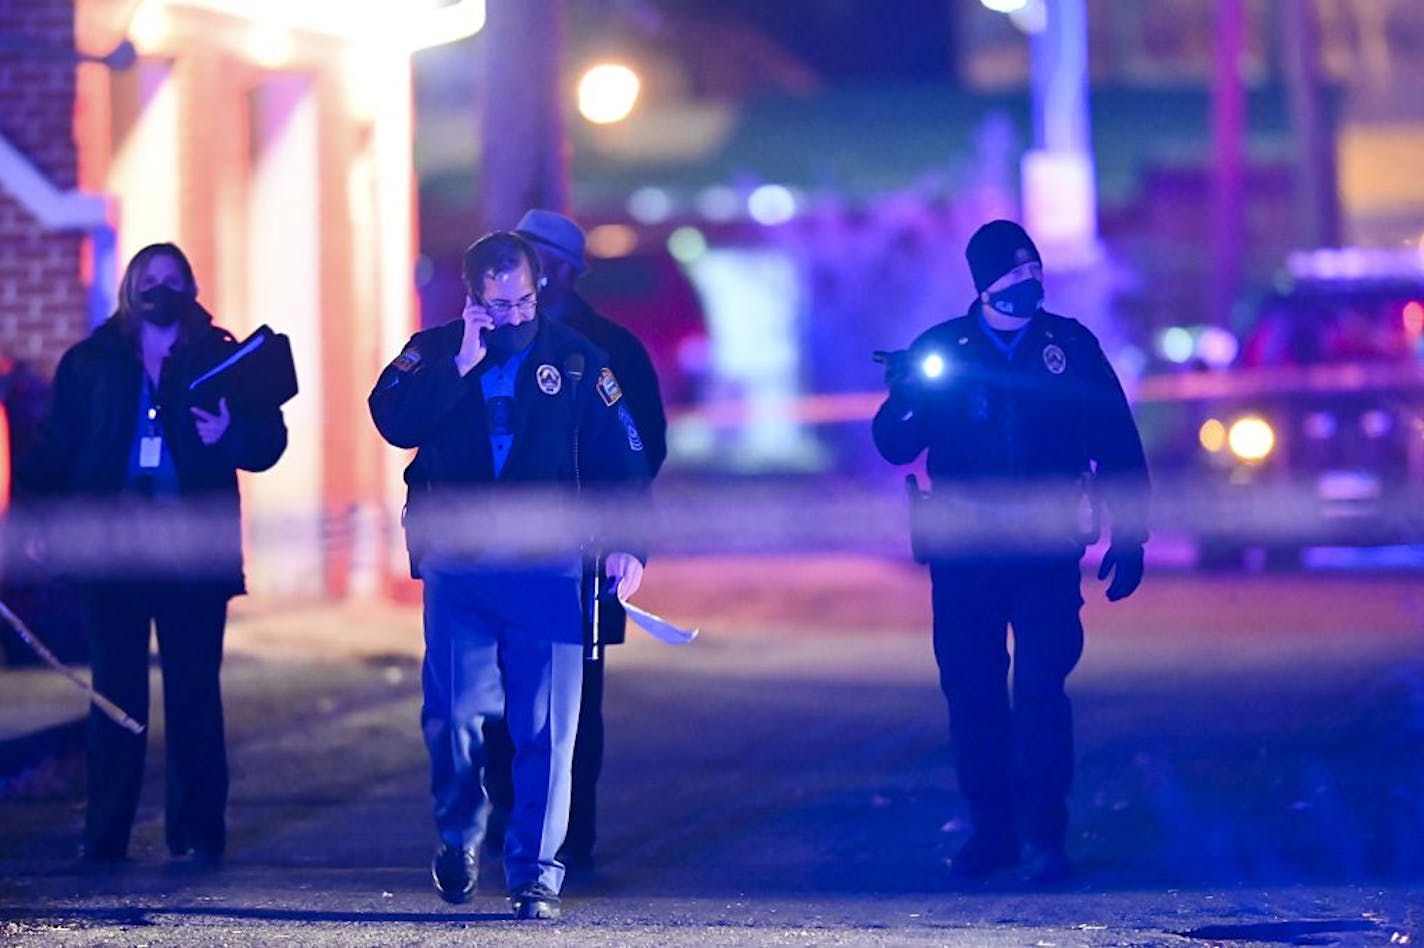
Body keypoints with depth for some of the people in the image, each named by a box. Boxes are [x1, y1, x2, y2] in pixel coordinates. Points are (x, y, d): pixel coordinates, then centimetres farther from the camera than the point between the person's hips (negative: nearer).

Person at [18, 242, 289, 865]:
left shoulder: (222, 360, 9)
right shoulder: (90, 363, 11)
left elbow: (268, 441, 4)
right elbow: (55, 447, 6)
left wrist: (230, 435, -17)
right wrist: (36, 511, -7)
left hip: (193, 550, -1)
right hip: (111, 548, 1)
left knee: (194, 691, 0)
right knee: (115, 692, 1)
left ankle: (198, 833, 5)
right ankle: (104, 835, 5)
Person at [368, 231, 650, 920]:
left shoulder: (577, 360, 5)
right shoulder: (433, 353, 6)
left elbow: (621, 460, 1)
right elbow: (395, 421, -13)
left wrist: (625, 544, -12)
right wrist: (462, 364, -17)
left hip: (547, 571, 0)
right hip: (458, 570, 0)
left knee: (546, 727, -6)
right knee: (454, 715, -4)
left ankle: (535, 875, -1)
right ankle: (459, 832, 24)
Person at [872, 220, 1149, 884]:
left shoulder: (1070, 347, 5)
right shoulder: (939, 351, 5)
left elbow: (1118, 448, 8)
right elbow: (896, 447, 2)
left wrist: (1128, 537, 3)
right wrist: (904, 399, -20)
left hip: (1046, 551, -1)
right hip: (963, 555, 1)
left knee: (1041, 690, -10)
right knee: (971, 693, 1)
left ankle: (1043, 836, -6)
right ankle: (990, 831, 10)